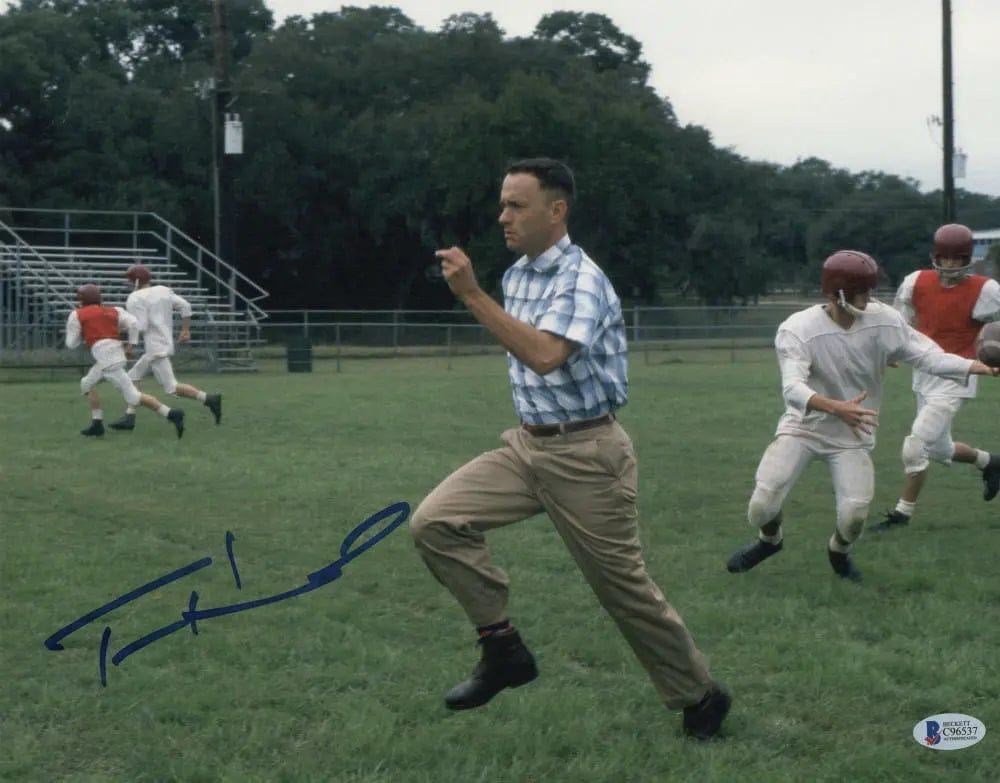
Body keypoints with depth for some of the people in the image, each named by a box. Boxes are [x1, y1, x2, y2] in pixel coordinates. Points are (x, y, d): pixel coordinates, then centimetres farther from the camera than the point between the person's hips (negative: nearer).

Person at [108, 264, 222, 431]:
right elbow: (184, 306, 9)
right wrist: (185, 330, 15)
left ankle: (209, 399, -14)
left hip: (157, 349, -9)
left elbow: (140, 327, -17)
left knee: (171, 388, -7)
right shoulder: (163, 291, 12)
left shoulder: (135, 299, -10)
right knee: (133, 377, 16)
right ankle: (129, 417, 14)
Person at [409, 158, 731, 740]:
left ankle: (700, 696, 22)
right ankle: (503, 648, 0)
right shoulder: (517, 275, 8)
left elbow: (544, 356, -35)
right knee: (435, 522, -10)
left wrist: (473, 295, -34)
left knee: (623, 586, 1)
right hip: (528, 445, 8)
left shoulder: (581, 279, -18)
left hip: (585, 453, -8)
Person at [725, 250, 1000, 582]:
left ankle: (839, 550, 24)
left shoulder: (883, 321, -11)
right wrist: (837, 408, -51)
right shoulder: (797, 329, -21)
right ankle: (769, 540, 27)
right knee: (762, 507, -12)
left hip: (852, 435, 2)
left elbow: (928, 356, -13)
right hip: (802, 427, -2)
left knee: (853, 516, -15)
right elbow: (793, 389, -34)